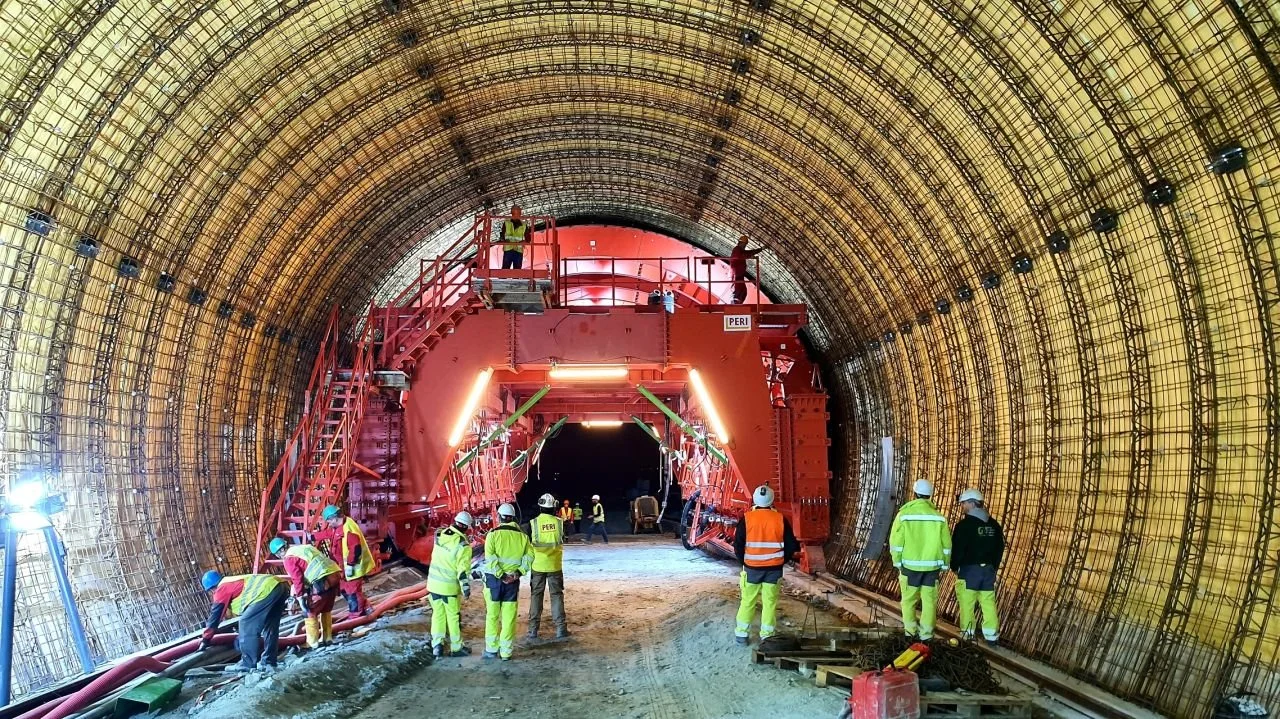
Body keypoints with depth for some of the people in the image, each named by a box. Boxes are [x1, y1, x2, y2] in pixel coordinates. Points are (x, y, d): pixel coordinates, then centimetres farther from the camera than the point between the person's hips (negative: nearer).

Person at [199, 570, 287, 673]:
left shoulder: (221, 589, 9)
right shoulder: (232, 582, 35)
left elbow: (215, 616, 11)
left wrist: (205, 640, 22)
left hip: (266, 590, -10)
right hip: (279, 586, 10)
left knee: (247, 625, -1)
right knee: (270, 627, 19)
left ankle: (248, 664, 2)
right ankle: (268, 662, 23)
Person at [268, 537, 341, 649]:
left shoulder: (289, 559, 1)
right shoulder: (304, 547, 26)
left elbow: (297, 578, -8)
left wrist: (300, 596, -6)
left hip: (322, 581, -8)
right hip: (335, 574, 8)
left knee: (310, 612, 9)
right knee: (326, 610, 25)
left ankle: (312, 643, 12)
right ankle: (327, 638, 30)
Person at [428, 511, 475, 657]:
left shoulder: (440, 535, -3)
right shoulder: (463, 545, -18)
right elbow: (463, 569, -17)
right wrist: (466, 588, -11)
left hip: (433, 583, 5)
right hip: (449, 587, -5)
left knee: (438, 614, 15)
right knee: (454, 617, 8)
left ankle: (437, 645, 14)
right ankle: (456, 648, 16)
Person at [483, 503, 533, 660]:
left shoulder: (493, 534, -4)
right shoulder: (522, 535, 4)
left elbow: (490, 558, -16)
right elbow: (529, 556, -5)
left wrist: (501, 575, -14)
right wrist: (518, 572, -8)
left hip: (494, 578, -2)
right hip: (513, 580, 2)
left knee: (492, 615, 10)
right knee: (509, 616, 7)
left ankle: (492, 649, 14)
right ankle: (506, 651, 9)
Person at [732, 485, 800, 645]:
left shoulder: (746, 519, -8)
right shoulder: (780, 519, -5)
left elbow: (738, 545, -6)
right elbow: (791, 545, 0)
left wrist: (744, 562, 9)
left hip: (752, 568, 0)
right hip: (774, 569, 0)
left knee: (747, 601, 11)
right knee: (770, 602, 9)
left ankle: (741, 634, 16)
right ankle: (767, 636, 13)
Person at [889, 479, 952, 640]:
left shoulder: (904, 514, -7)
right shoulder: (938, 517, -2)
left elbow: (896, 542, -5)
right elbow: (946, 544, 3)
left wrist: (897, 562, 6)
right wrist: (944, 564, 14)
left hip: (910, 564, -1)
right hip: (932, 565, 1)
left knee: (909, 598, 13)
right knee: (929, 599, 8)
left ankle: (910, 628, 21)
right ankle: (926, 632, 9)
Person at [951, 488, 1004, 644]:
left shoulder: (964, 525, -14)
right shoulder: (994, 524, 7)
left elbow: (957, 549, -13)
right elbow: (1000, 548, 13)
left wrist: (954, 566, 2)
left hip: (969, 569, -6)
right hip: (988, 569, 6)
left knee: (967, 602, 3)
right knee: (989, 602, 8)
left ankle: (968, 632, 8)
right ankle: (992, 634, 10)